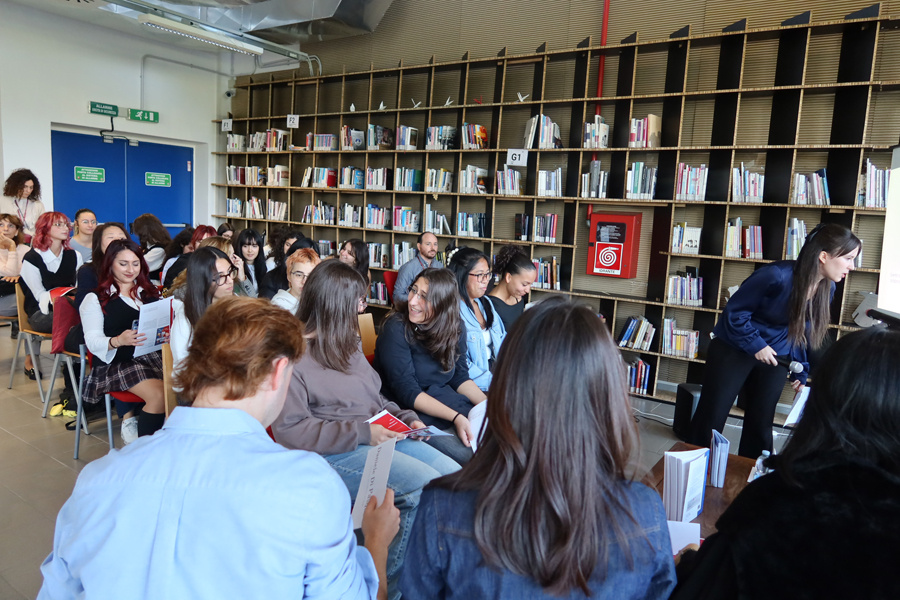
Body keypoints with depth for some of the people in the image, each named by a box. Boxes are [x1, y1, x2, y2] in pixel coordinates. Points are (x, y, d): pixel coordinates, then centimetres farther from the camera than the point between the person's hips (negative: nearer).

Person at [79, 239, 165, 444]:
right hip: (117, 362, -4)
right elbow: (93, 341, -2)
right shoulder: (96, 299, 7)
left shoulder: (151, 292, 21)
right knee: (159, 394, -32)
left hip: (154, 356, 4)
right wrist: (118, 341, -25)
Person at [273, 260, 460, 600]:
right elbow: (289, 431, -17)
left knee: (454, 473, -6)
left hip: (379, 436, 9)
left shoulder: (345, 342, 16)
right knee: (425, 484, -25)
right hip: (332, 454, -8)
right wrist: (362, 433, -21)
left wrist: (406, 418, 3)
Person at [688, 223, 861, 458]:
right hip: (734, 349, -6)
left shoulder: (827, 288, -5)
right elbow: (735, 311, -20)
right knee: (711, 416, 2)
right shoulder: (776, 275, -28)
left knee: (761, 421, 10)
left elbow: (807, 332, 6)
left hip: (775, 356, 6)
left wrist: (801, 372, 6)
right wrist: (756, 345, -20)